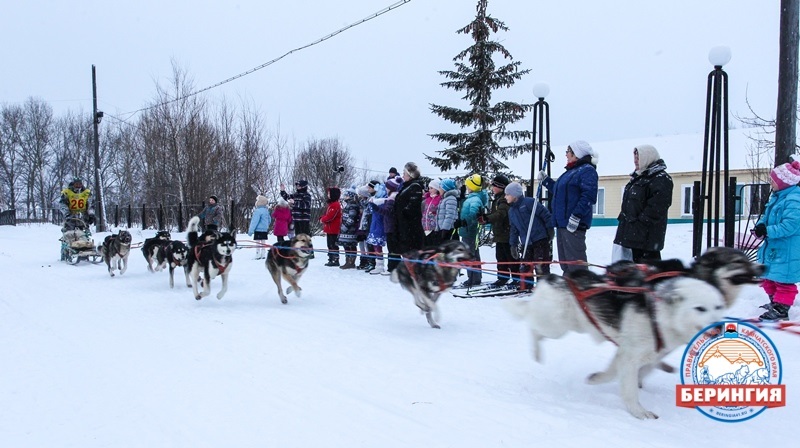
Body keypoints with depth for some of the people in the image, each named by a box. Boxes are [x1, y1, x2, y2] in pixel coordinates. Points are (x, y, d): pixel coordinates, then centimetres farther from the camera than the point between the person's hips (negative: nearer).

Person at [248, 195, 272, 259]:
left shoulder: (258, 211, -17)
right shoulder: (266, 210, 9)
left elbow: (254, 221, -19)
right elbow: (269, 220, 18)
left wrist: (251, 230, -17)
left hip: (258, 230, -8)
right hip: (265, 230, 8)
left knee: (258, 242, -4)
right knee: (263, 242, 13)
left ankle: (258, 255, -5)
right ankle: (263, 255, 15)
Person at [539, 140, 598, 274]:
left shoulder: (587, 170, -8)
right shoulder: (571, 171, 22)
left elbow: (588, 196, -20)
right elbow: (559, 191, 34)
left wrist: (576, 217, -26)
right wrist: (545, 180, 33)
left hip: (574, 225, -10)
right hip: (562, 223, 10)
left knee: (575, 261, -10)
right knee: (565, 261, 15)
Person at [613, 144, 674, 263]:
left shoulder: (661, 179, -11)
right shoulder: (638, 177, 19)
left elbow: (656, 206, -21)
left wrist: (642, 221, -22)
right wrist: (624, 217, 13)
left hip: (648, 234, -10)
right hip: (634, 231, 10)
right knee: (637, 259, 16)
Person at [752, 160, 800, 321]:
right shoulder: (777, 196, 10)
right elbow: (768, 216, 17)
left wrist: (767, 231, -25)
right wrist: (761, 225, -4)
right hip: (773, 247, 11)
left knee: (782, 279, -4)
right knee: (767, 277, 22)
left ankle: (781, 310, 5)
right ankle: (775, 302, 38)